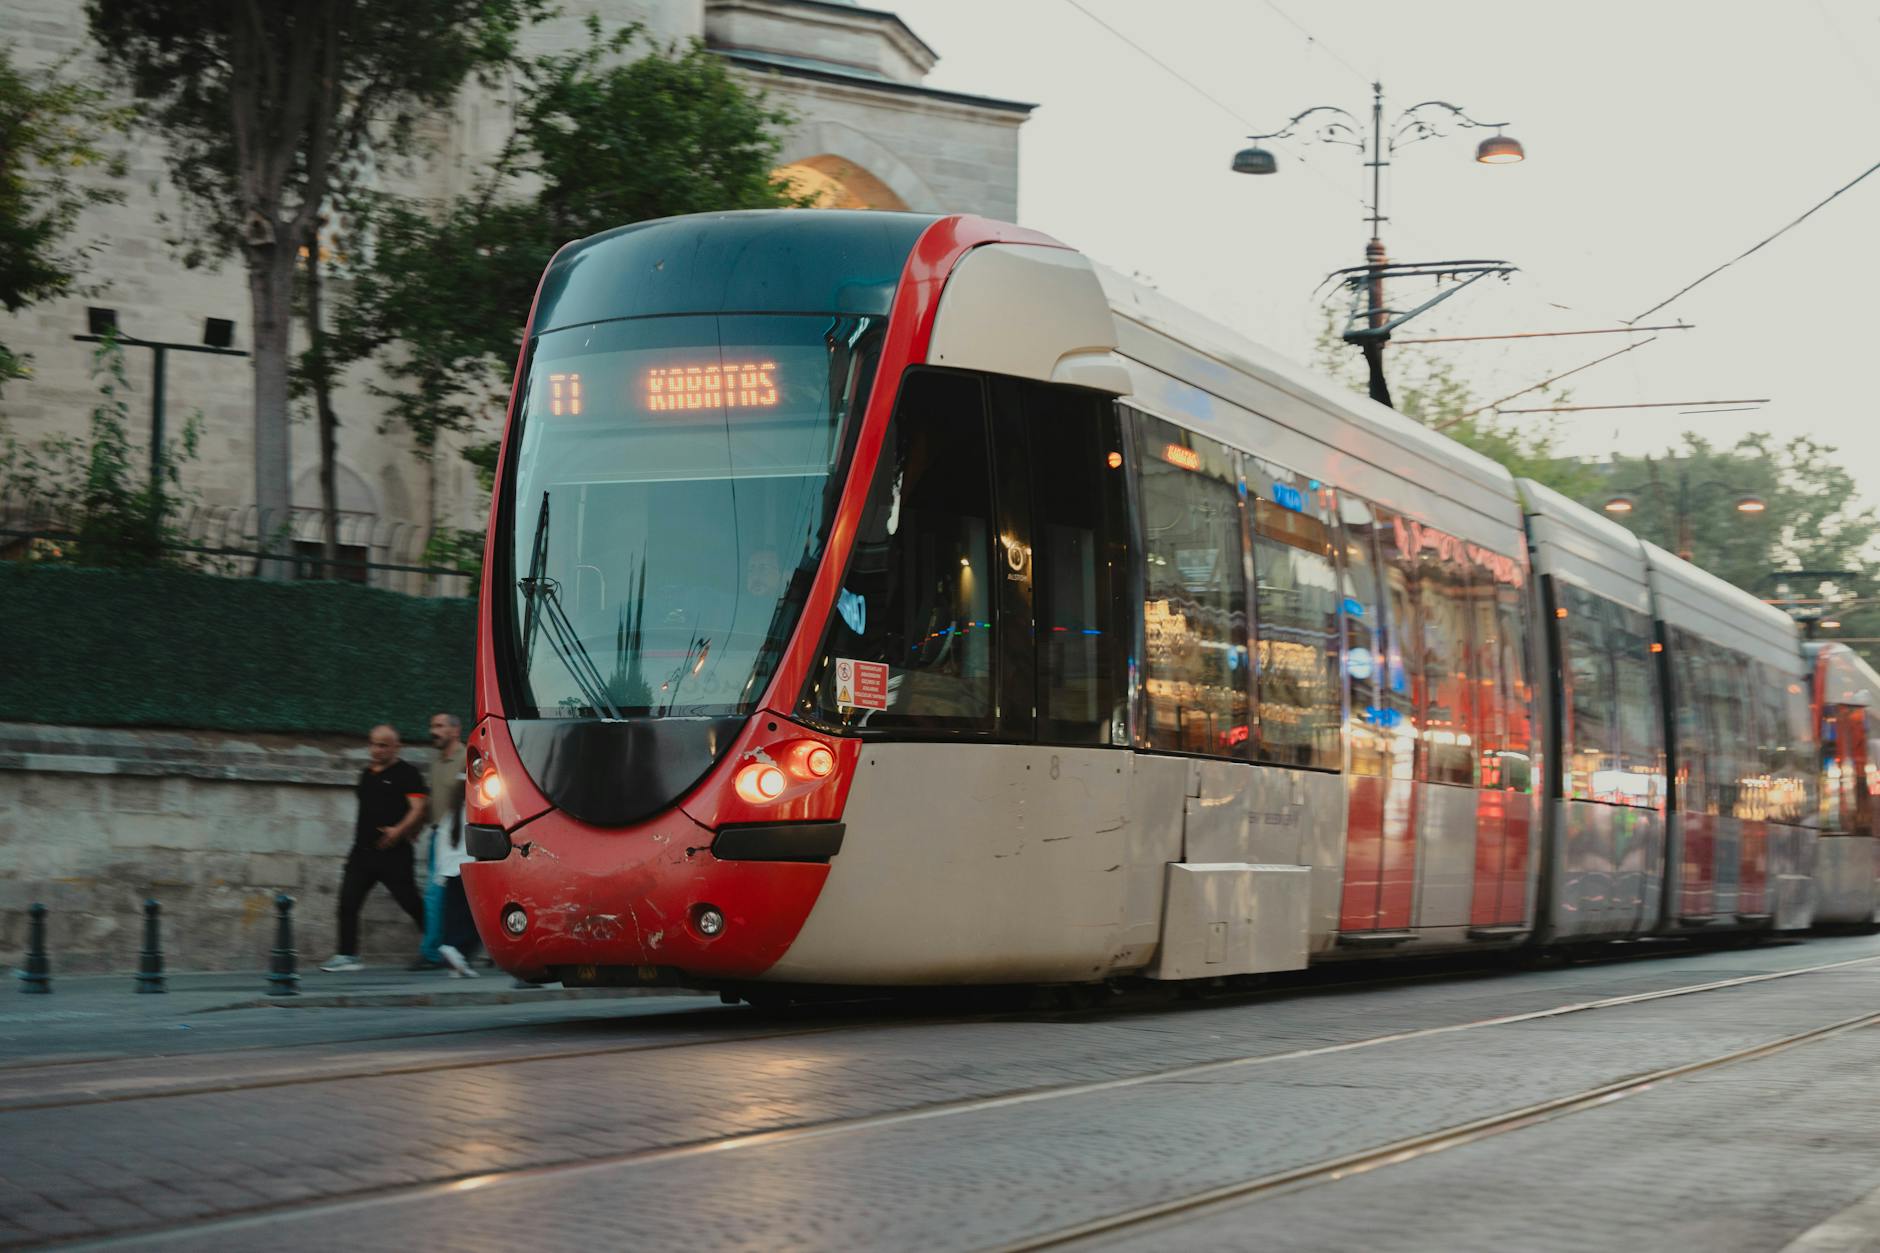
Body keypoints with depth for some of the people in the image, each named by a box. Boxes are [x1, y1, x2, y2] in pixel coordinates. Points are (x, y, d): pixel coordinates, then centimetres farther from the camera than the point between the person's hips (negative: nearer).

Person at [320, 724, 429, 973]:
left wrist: (399, 830, -27)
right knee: (347, 902, -2)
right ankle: (347, 955, 2)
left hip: (393, 853, -7)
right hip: (363, 850, 7)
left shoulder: (406, 773, -5)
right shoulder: (367, 773, 17)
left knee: (411, 903, -3)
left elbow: (417, 807, -15)